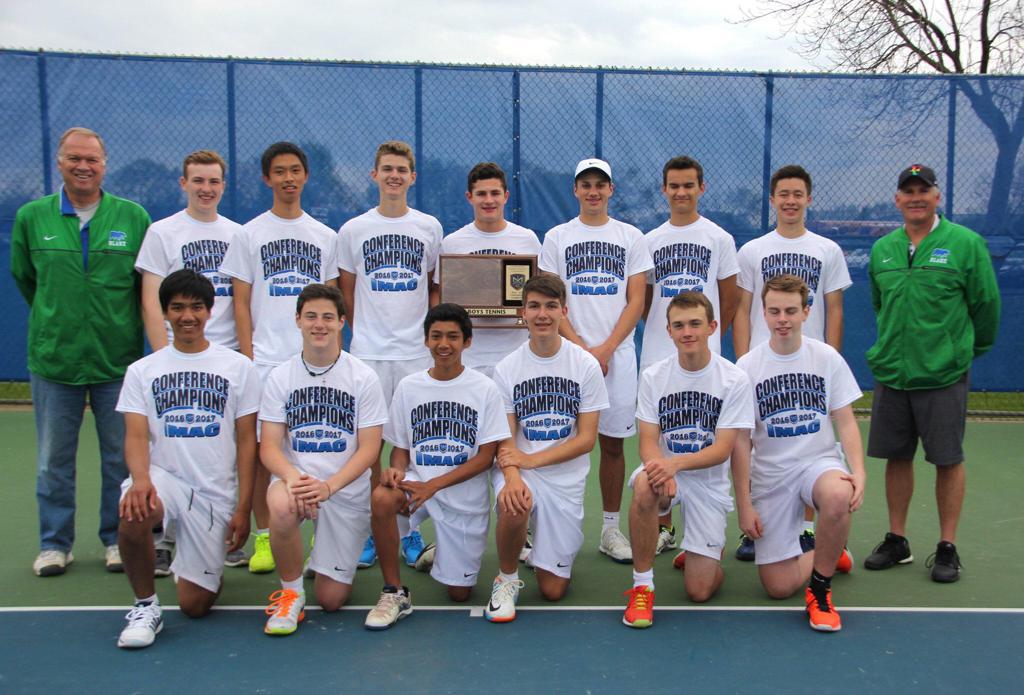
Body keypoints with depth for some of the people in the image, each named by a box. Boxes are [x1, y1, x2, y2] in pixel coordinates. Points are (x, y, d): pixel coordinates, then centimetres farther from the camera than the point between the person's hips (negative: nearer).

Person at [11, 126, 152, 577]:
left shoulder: (134, 217, -1)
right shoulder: (30, 217, 3)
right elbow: (24, 277, 16)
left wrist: (125, 326, 6)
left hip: (118, 359, -1)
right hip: (52, 360, 1)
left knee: (121, 457, 8)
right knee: (54, 460, 9)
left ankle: (117, 539, 23)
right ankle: (54, 544, 23)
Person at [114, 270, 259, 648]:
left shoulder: (239, 367, 4)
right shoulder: (142, 370, 7)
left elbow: (246, 442, 3)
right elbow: (136, 436, -3)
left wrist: (243, 508, -4)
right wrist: (140, 478, -26)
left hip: (217, 491, 0)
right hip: (164, 476, 0)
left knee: (195, 605, -2)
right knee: (133, 515, -37)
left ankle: (199, 567, 35)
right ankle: (145, 606, -10)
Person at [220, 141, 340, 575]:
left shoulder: (325, 236, 11)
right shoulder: (249, 234, 6)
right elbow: (241, 303, 4)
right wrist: (248, 357, -4)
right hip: (264, 360, -1)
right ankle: (263, 537, 12)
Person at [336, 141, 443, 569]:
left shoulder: (430, 227, 7)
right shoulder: (352, 230, 5)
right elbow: (346, 293, 12)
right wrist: (364, 331, 10)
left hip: (417, 351, 0)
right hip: (367, 352, 0)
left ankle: (409, 531, 16)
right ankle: (373, 531, 14)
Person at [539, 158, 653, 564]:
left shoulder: (631, 237, 8)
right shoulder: (557, 238, 7)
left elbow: (636, 301, 3)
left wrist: (606, 349, -9)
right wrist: (580, 348, -10)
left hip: (617, 354, 1)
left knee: (613, 442, 5)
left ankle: (611, 529, 15)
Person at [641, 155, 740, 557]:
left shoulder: (719, 238, 3)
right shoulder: (650, 241, 11)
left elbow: (730, 298, 7)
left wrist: (708, 338, 8)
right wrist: (661, 328, 5)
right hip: (656, 357, 3)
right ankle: (663, 528, 17)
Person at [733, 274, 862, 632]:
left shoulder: (827, 357, -1)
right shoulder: (746, 367, -4)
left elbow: (846, 422, 1)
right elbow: (741, 441, -2)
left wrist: (858, 471, -16)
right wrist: (744, 503, -7)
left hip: (819, 461, 0)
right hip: (770, 474, 0)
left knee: (839, 497, -39)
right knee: (778, 587, -4)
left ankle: (820, 589, -14)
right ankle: (832, 556, 29)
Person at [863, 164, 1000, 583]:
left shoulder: (966, 244, -5)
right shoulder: (882, 249, 8)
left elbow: (986, 303, 1)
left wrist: (971, 347, 11)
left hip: (943, 375, -4)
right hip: (890, 374, 4)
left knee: (948, 460, 3)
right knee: (897, 457, 10)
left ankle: (947, 548, 15)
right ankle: (896, 541, 22)